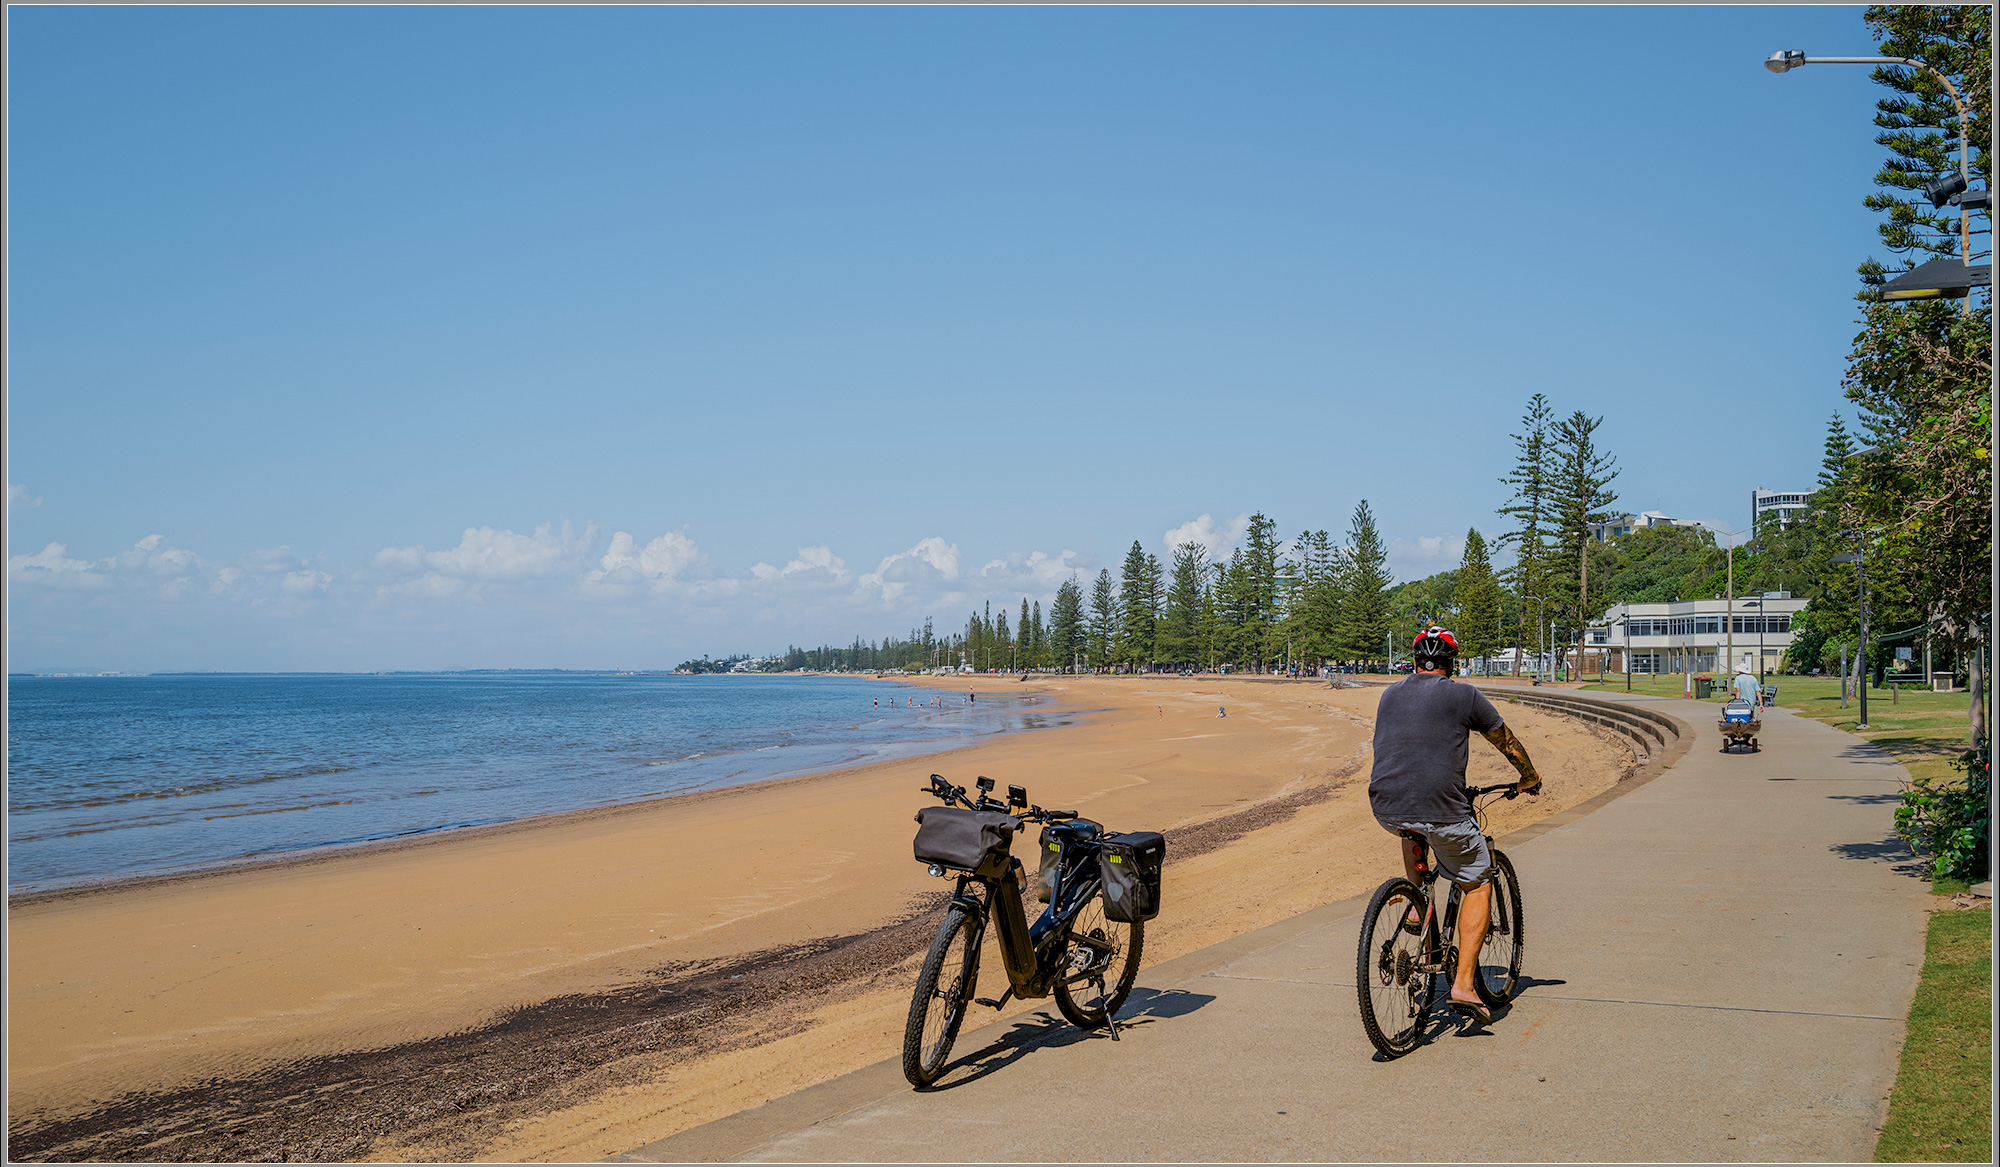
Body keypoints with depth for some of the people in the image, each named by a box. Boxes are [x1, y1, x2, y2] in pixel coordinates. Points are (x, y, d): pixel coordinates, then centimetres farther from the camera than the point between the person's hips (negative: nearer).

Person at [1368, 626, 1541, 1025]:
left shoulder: (1390, 694, 17)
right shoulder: (1464, 696, 3)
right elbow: (1507, 742, 16)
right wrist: (1530, 779, 35)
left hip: (1385, 809, 5)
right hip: (1440, 811, -4)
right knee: (1478, 886, 14)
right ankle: (1463, 984, 6)